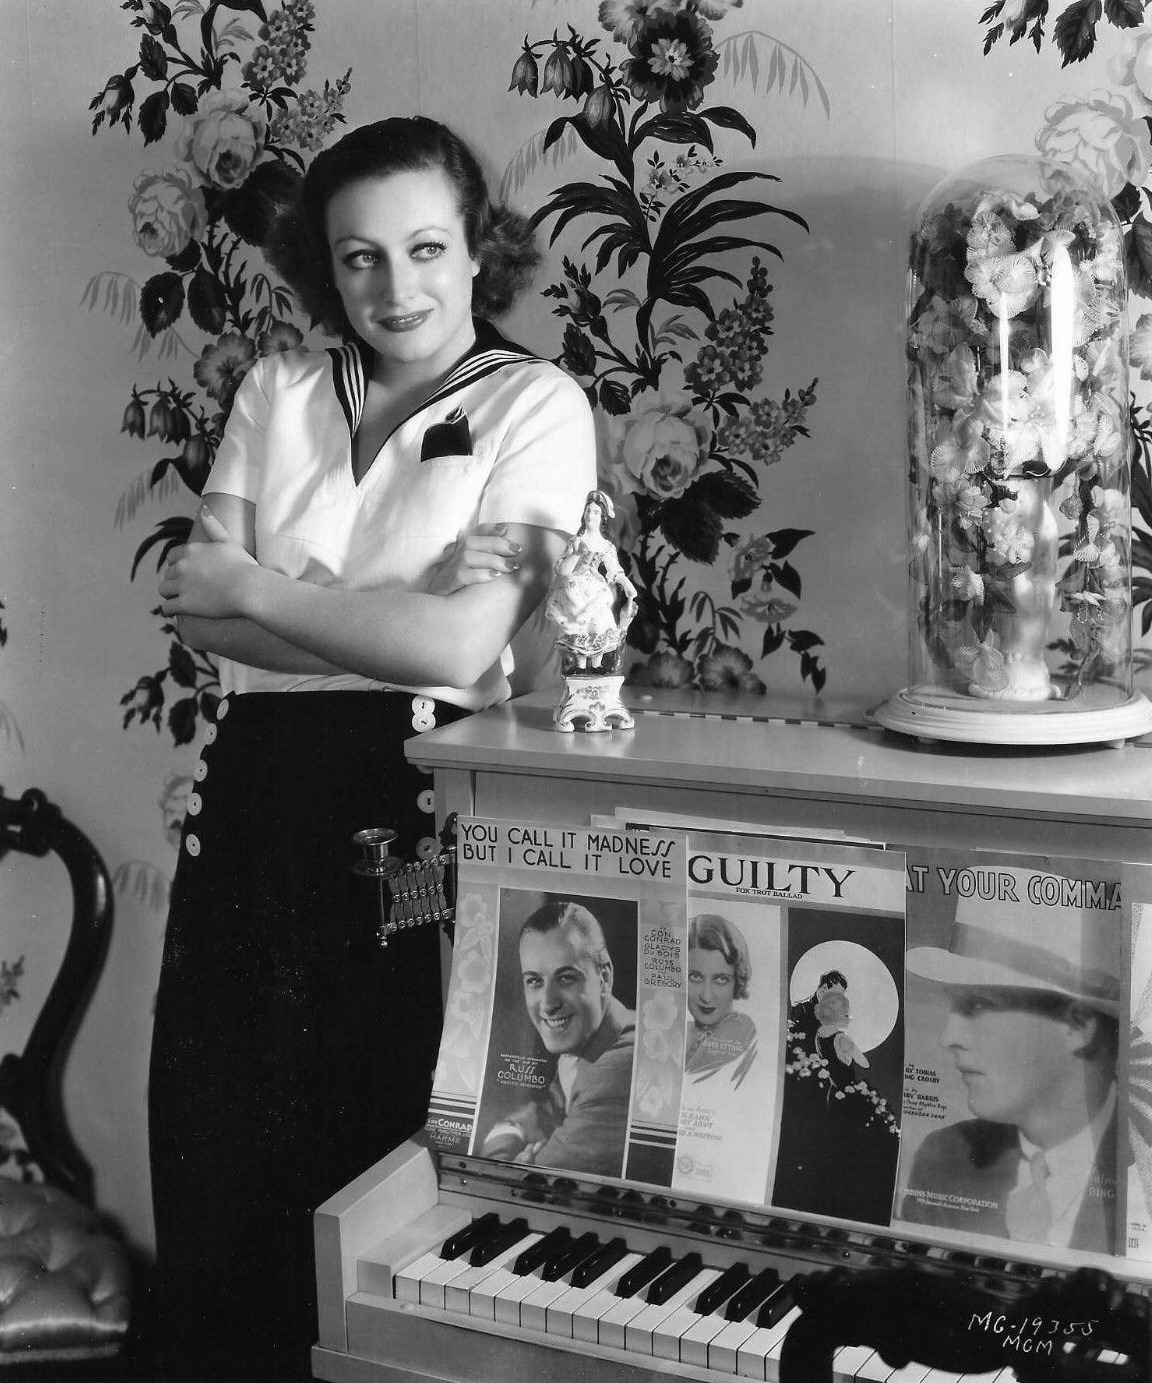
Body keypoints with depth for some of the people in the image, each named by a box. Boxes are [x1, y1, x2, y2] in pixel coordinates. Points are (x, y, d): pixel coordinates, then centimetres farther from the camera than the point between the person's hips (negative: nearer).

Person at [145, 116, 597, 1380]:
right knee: (215, 1160, 8)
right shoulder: (277, 391, 12)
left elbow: (460, 644, -13)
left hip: (417, 809, -4)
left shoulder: (535, 405, -1)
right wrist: (393, 614, -10)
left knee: (377, 1169, 5)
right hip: (253, 796, 4)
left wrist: (253, 588, -4)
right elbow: (194, 609, 1)